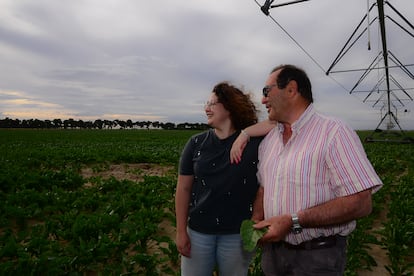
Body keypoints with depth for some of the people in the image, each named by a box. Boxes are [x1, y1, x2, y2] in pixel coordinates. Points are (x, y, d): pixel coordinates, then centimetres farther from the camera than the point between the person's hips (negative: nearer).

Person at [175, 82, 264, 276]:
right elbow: (183, 188, 1)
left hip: (237, 234, -1)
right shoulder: (196, 143, -2)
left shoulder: (254, 142, -6)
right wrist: (181, 231, -1)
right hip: (198, 232, 2)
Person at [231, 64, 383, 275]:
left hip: (317, 257, -6)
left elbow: (361, 203, -22)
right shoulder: (268, 139, 7)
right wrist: (256, 221, -5)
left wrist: (293, 221, -25)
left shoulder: (334, 132, -15)